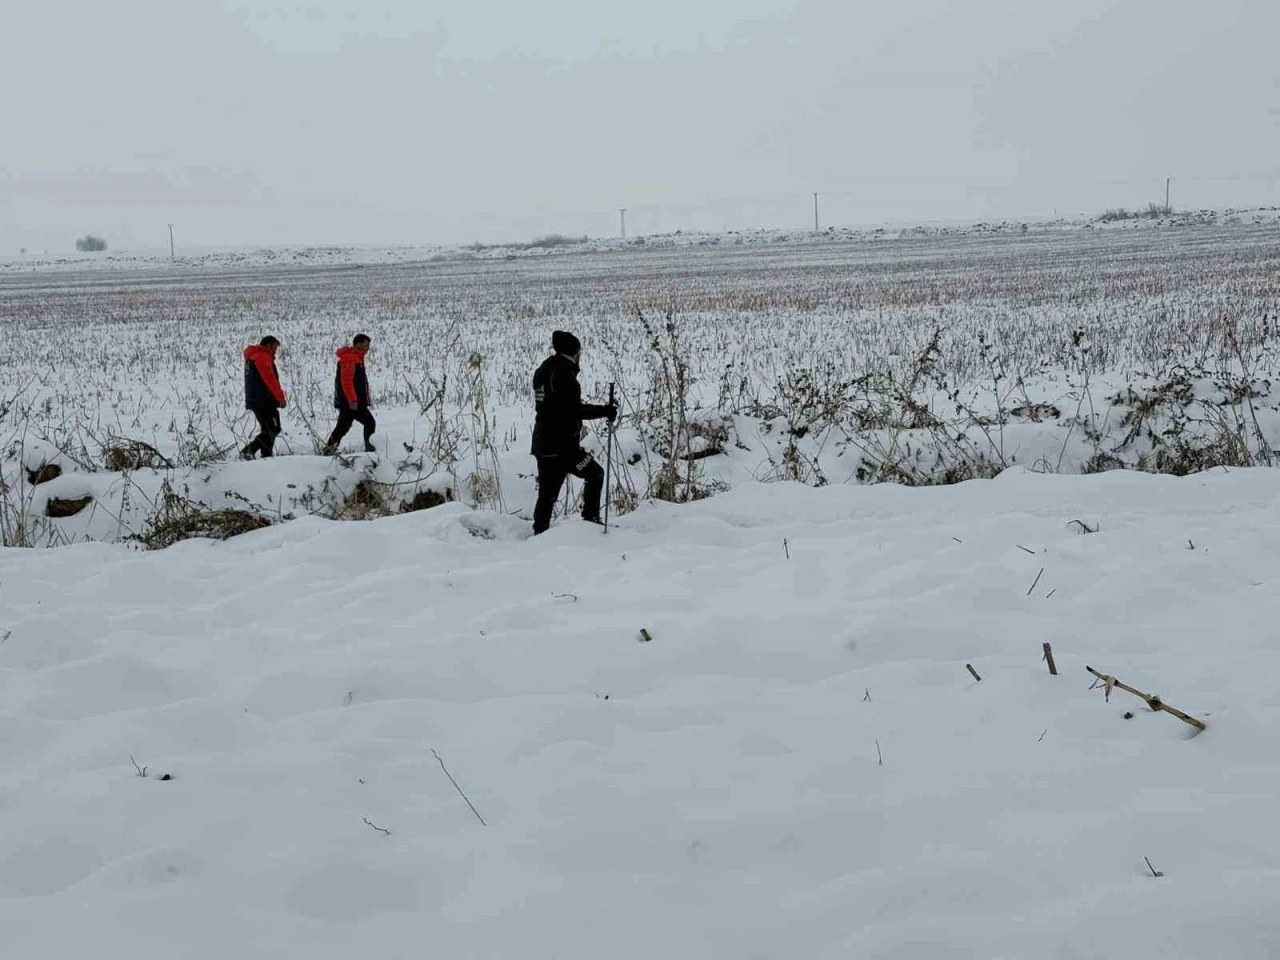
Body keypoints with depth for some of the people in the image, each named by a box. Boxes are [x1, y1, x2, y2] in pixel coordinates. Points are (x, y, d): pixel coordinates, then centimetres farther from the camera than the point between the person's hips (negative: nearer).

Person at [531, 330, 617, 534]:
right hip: (562, 445, -9)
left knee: (548, 492, 10)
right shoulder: (563, 373, -13)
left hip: (543, 444, 9)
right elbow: (574, 409, -19)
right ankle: (590, 518, 3)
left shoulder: (544, 370, 16)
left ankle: (540, 533, 11)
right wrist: (604, 411, -14)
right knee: (595, 473, 4)